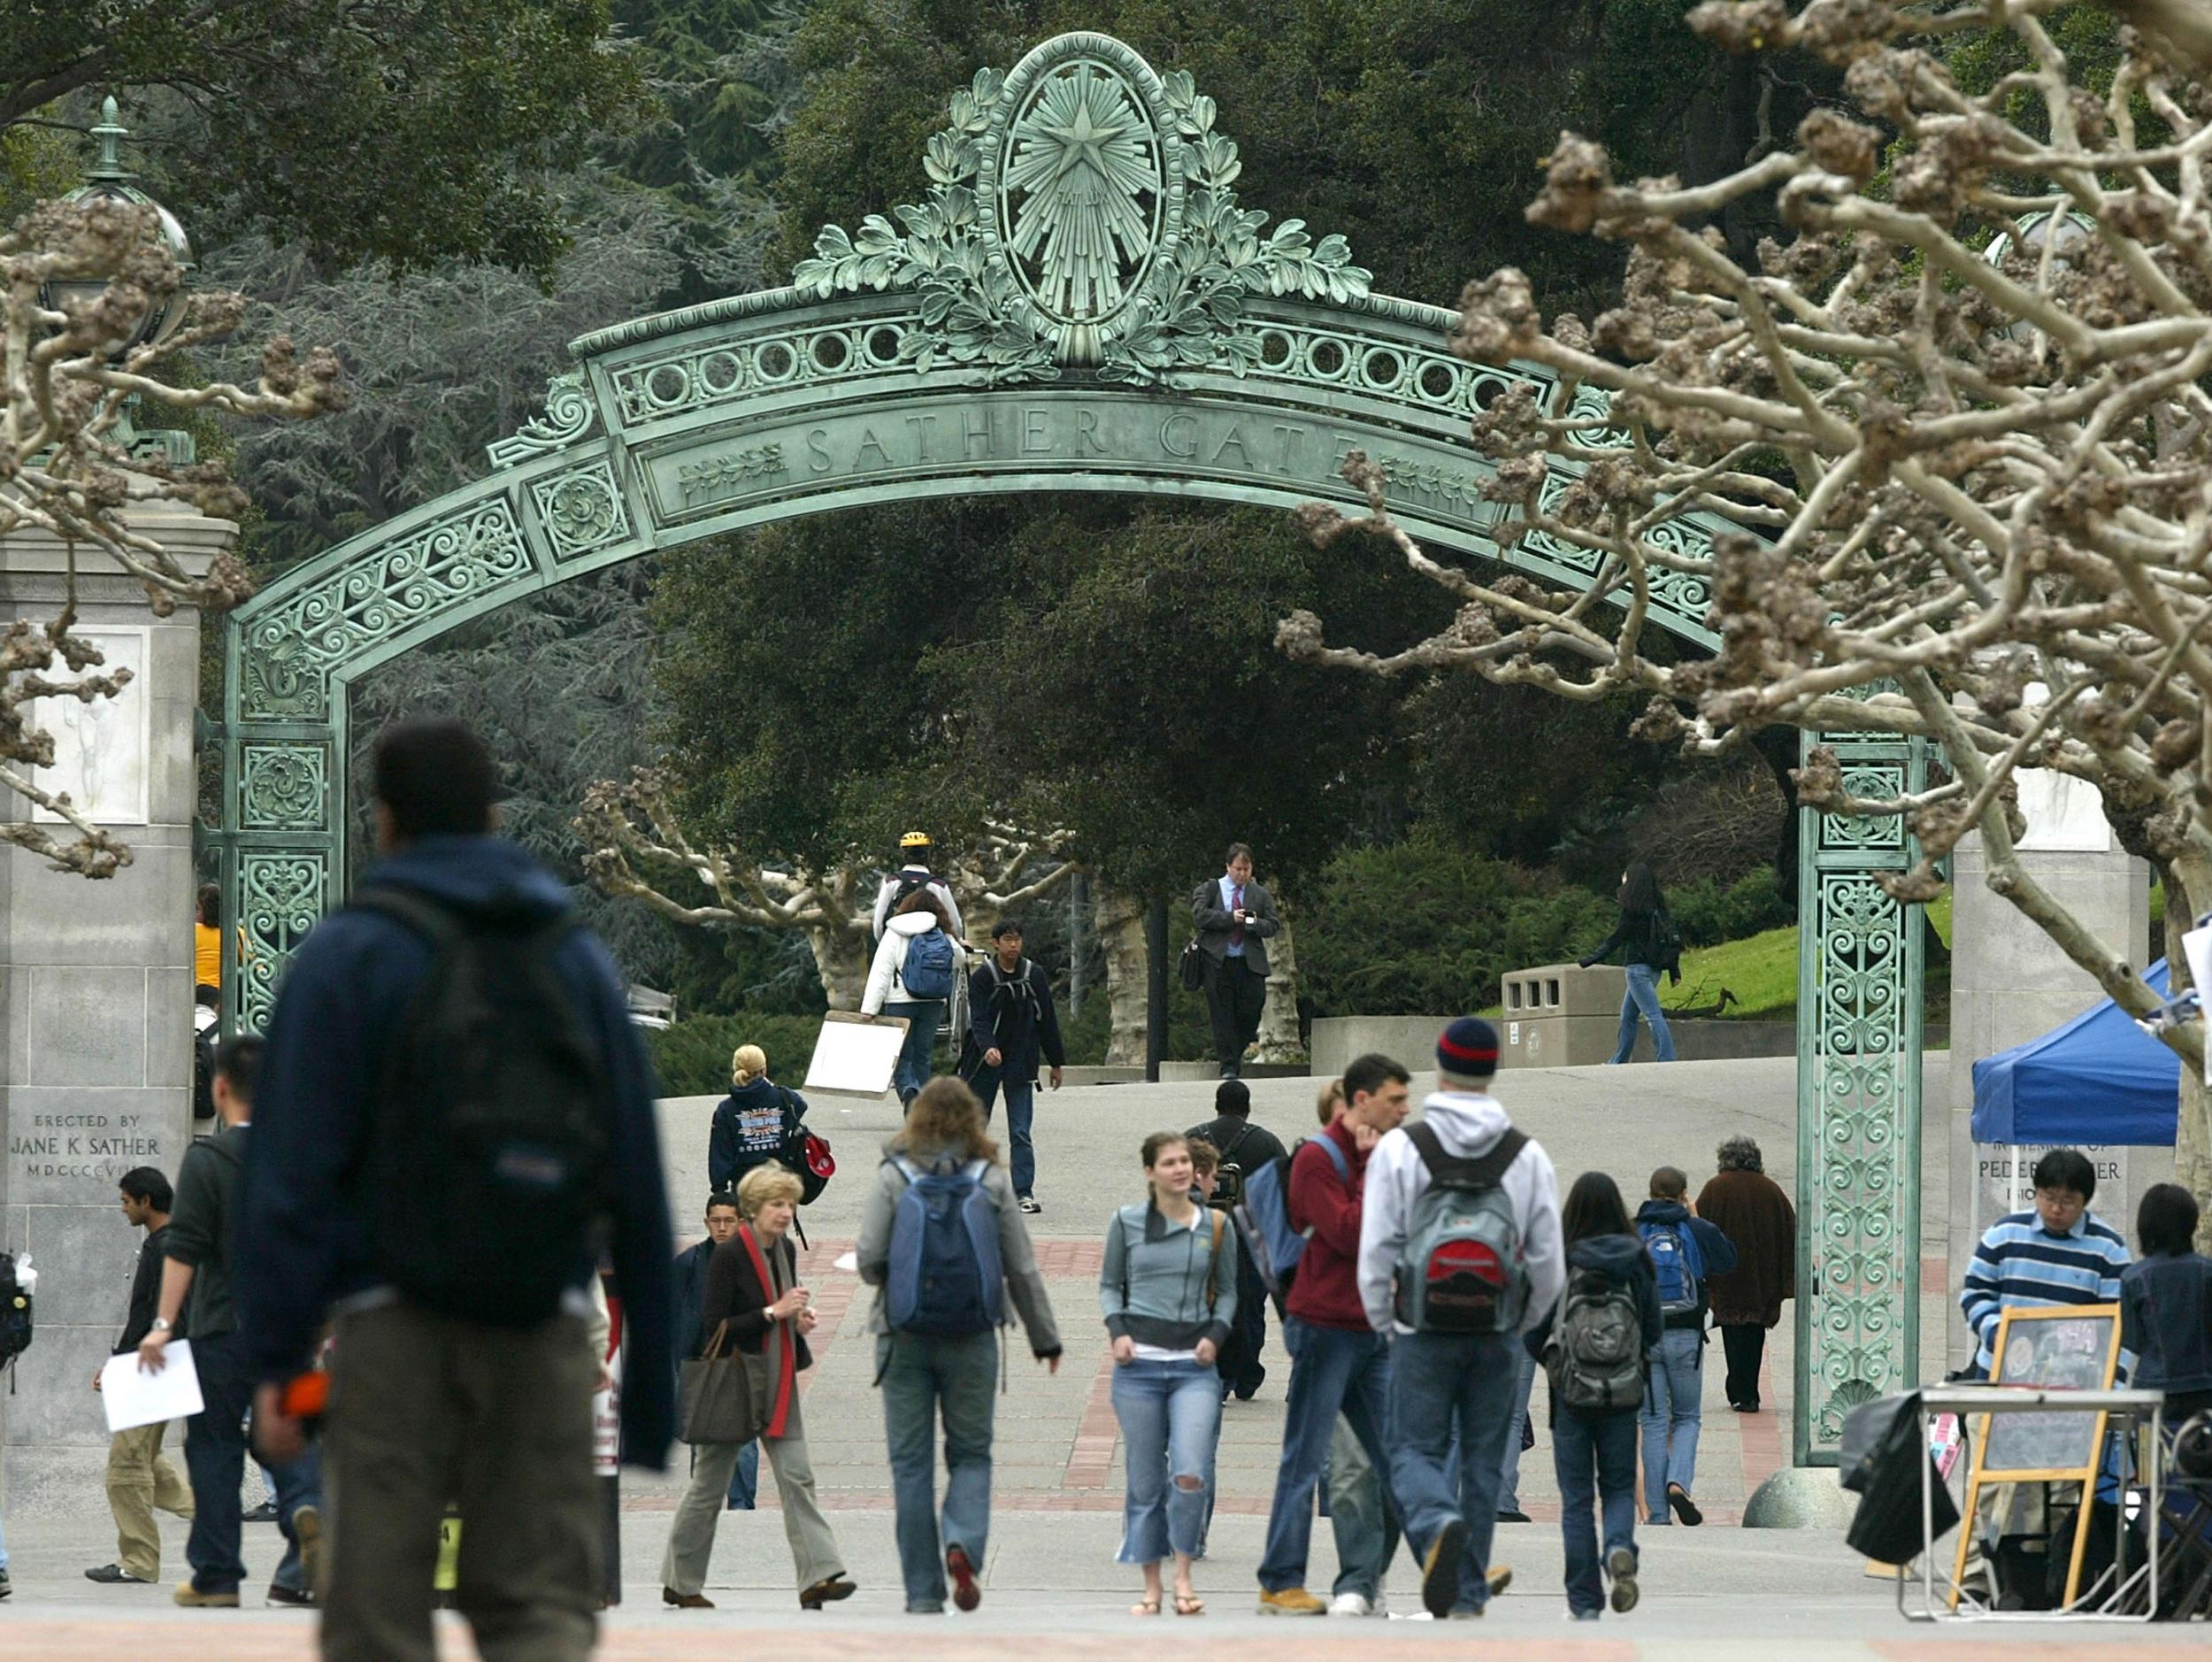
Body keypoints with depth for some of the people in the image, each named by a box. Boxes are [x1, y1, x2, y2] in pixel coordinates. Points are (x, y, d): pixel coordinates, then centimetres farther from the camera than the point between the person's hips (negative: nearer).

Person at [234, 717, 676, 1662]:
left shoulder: (346, 956, 2)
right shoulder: (582, 960, 13)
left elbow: (295, 1167, -7)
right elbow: (640, 1181, 11)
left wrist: (274, 1356, -7)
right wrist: (651, 1394, 15)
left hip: (395, 1329, -3)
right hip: (546, 1334, 3)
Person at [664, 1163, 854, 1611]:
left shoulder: (785, 1251, 8)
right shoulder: (728, 1256, -14)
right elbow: (712, 1326, -18)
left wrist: (800, 1319, 1)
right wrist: (773, 1313, -20)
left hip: (776, 1382, 6)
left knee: (797, 1476, -5)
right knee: (710, 1483, 4)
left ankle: (818, 1576, -12)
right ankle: (680, 1582, 17)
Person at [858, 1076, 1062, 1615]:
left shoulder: (895, 1176, -4)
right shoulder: (991, 1180, 0)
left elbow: (867, 1258, -10)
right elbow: (1022, 1268, 3)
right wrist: (1044, 1338, 14)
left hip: (904, 1336, -1)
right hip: (971, 1339, 1)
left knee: (911, 1463, 6)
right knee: (971, 1453, 13)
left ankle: (923, 1591, 5)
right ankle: (964, 1543, -15)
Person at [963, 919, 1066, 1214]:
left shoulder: (1035, 975, 2)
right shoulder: (982, 978, -6)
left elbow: (1047, 1020, 8)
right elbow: (979, 1020, -15)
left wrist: (1056, 1062, 10)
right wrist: (988, 1048, -35)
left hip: (1021, 1064, 1)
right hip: (985, 1063, -1)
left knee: (1021, 1133, -5)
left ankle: (1024, 1192, -5)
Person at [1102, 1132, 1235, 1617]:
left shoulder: (1213, 1226, 7)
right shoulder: (1126, 1222, 6)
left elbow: (1227, 1290, 15)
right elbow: (1110, 1283, 13)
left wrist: (1216, 1335, -1)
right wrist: (1117, 1329, -3)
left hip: (1194, 1365, 0)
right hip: (1139, 1364, 0)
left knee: (1191, 1474, -17)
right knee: (1146, 1481, 3)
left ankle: (1184, 1574, -1)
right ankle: (1152, 1587, 12)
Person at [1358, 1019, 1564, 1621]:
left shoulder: (1400, 1149, -7)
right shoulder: (1527, 1155, 0)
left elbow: (1376, 1252, -7)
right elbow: (1548, 1262, 1)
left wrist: (1382, 1323, 9)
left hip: (1424, 1331, -2)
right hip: (1498, 1338, 2)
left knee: (1416, 1450, 4)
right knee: (1483, 1459, 12)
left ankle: (1439, 1526, -27)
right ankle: (1469, 1593, 13)